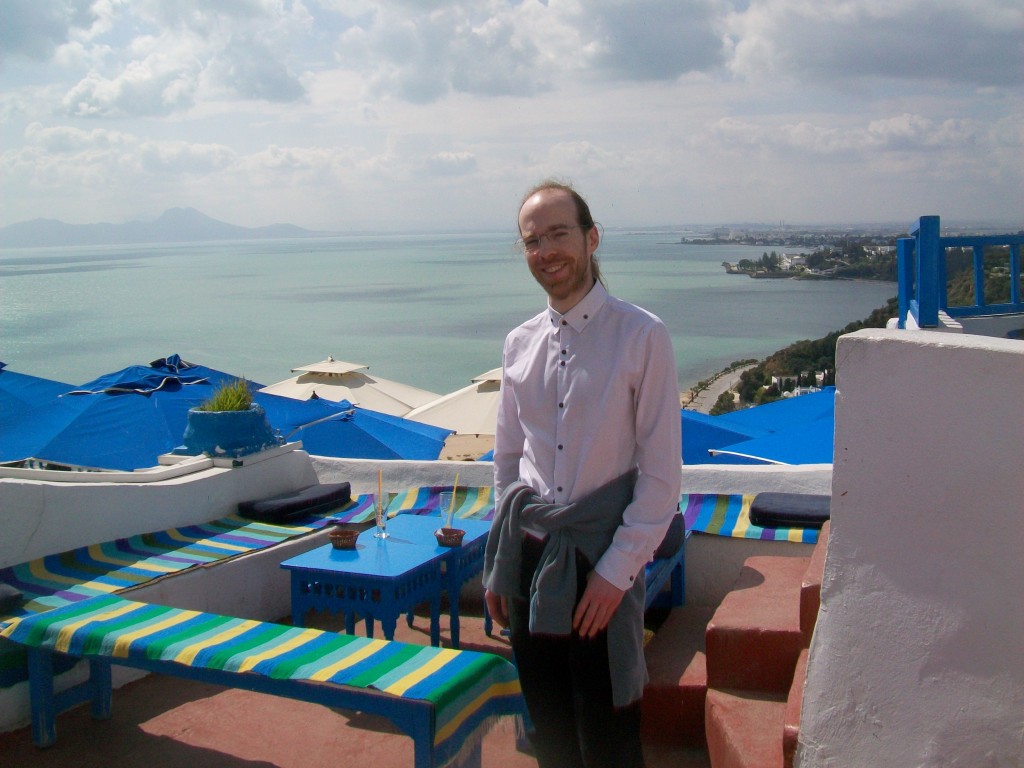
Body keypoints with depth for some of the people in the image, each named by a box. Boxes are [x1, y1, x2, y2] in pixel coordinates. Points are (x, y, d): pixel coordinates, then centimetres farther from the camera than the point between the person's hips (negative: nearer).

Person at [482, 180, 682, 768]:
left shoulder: (642, 336, -9)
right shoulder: (519, 344, 7)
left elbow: (662, 472, -10)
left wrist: (616, 571, -13)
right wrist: (499, 565, 12)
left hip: (601, 562, -4)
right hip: (528, 552, 5)